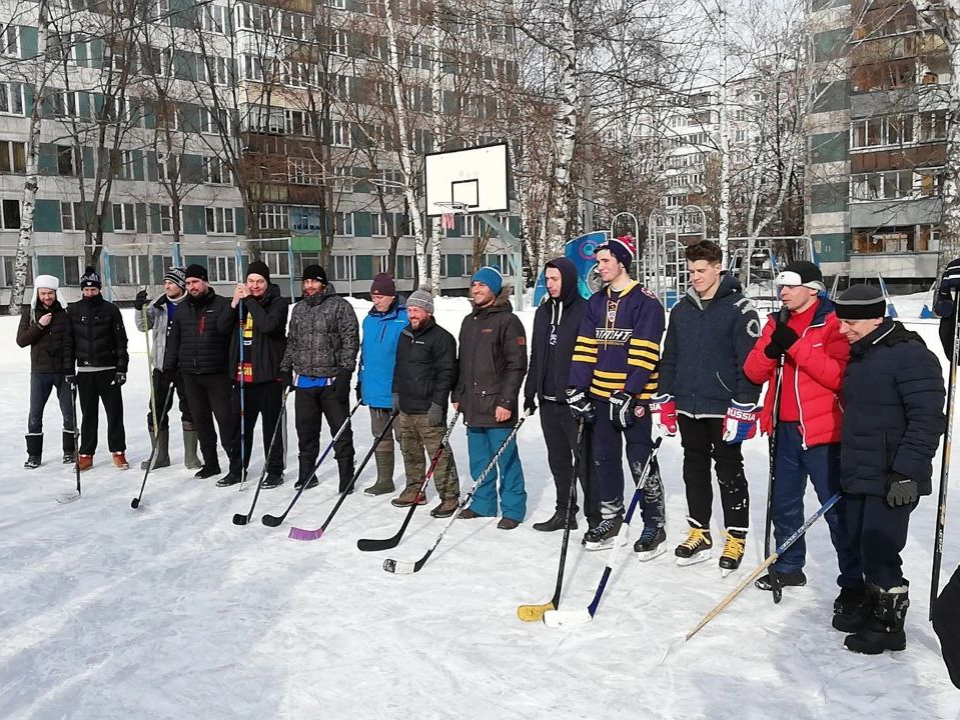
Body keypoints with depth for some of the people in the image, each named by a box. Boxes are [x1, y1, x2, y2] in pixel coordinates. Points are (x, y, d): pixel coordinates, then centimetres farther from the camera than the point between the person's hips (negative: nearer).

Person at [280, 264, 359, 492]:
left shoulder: (340, 306, -3)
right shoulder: (299, 309, 15)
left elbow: (350, 340, -8)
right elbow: (292, 342, 22)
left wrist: (345, 371, -15)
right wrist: (286, 369, 15)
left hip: (332, 381, -5)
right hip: (304, 381, 5)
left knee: (341, 431, 0)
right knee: (306, 431, 12)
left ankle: (346, 477, 8)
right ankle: (306, 475, 23)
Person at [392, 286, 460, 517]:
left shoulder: (441, 337, -11)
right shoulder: (405, 335, 15)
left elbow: (446, 373, -15)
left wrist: (438, 404, -18)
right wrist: (396, 392, 19)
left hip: (428, 410, -8)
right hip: (406, 407, 8)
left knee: (439, 454, -5)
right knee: (410, 451, 17)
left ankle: (449, 497, 2)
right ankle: (414, 490, 31)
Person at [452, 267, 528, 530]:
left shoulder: (507, 321, -8)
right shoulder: (469, 322, 16)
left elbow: (517, 365, -13)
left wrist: (506, 401, -17)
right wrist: (458, 395, 17)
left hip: (497, 406, -7)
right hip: (473, 405, 7)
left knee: (506, 460, -1)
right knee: (479, 460, 15)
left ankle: (513, 509, 9)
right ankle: (483, 503, 27)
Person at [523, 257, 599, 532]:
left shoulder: (585, 311, -9)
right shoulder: (544, 311, 13)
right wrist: (530, 392, 16)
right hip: (548, 401, 7)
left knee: (584, 460, -2)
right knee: (558, 460, 14)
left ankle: (595, 517, 7)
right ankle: (564, 512, 25)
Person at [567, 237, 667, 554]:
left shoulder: (645, 302, -9)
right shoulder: (596, 302, 11)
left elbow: (643, 354, -15)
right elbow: (585, 348, 7)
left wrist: (628, 394, -22)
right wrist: (577, 388, -3)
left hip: (633, 396, -6)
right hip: (600, 394, 7)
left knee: (641, 464, -2)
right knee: (605, 459, 13)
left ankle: (654, 525, 12)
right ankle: (611, 519, 26)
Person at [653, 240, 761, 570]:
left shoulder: (739, 308, -9)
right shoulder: (681, 310, 9)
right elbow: (669, 358, 14)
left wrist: (742, 408, -16)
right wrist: (664, 400, 10)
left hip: (723, 409, -6)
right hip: (688, 407, 6)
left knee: (729, 471, 6)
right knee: (694, 469, 13)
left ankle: (736, 538, 18)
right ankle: (699, 534, 25)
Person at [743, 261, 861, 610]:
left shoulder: (835, 323, -10)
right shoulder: (776, 323, 10)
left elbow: (839, 375, -22)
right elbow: (754, 373, 5)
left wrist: (795, 345, -25)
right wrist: (771, 349, -15)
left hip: (823, 432, -7)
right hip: (784, 429, 7)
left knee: (837, 509, -1)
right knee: (783, 504, 18)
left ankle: (853, 581, 12)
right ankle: (789, 567, 34)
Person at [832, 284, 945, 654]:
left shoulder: (910, 355, -15)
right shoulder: (858, 354, 13)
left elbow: (927, 419, -20)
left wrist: (906, 472, -22)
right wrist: (848, 466, 23)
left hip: (893, 480, -8)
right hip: (859, 475, 8)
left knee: (879, 552, -4)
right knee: (863, 547, 15)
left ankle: (890, 627, 11)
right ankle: (872, 609, 30)